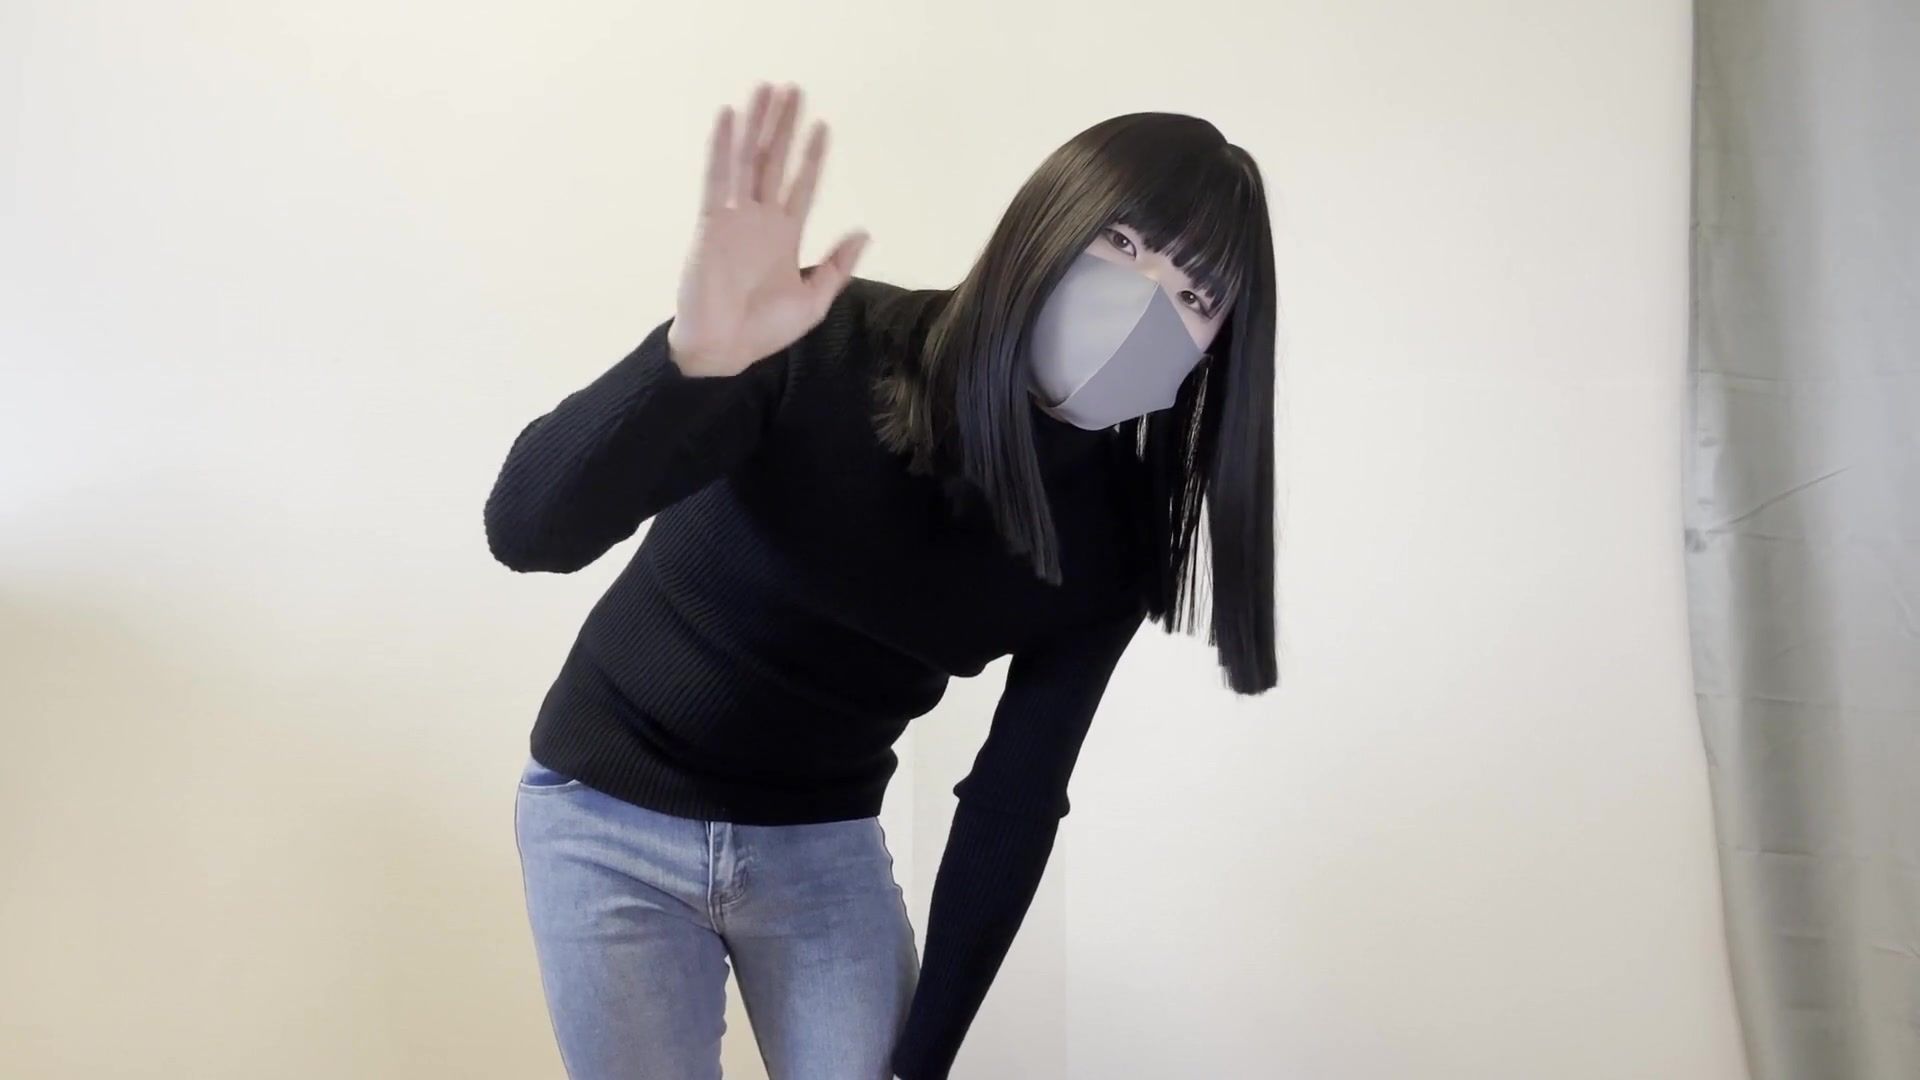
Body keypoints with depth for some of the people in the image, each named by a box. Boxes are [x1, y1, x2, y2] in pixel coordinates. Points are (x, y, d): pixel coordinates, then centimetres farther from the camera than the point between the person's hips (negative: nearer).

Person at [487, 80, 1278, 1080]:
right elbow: (528, 531, -30)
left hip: (829, 840, 3)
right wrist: (694, 352, -48)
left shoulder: (1110, 534, -12)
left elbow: (1015, 801, -7)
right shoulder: (823, 347, -24)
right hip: (611, 818, -2)